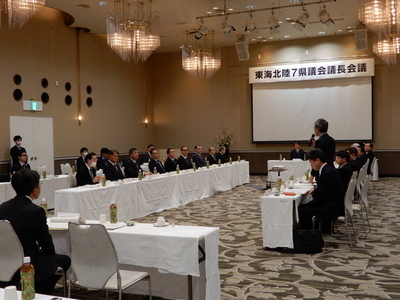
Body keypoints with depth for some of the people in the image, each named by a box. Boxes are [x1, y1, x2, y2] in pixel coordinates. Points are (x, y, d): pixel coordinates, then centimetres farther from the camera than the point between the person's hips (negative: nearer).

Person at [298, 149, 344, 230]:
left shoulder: (326, 173, -23)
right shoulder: (328, 169, 7)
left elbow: (320, 198, -20)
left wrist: (308, 204, -6)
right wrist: (314, 191, 8)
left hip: (330, 208, -10)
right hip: (333, 204, 10)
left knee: (301, 209, -9)